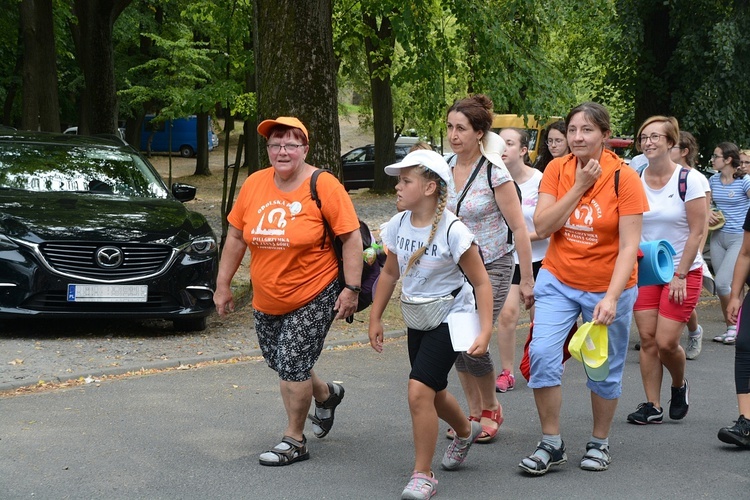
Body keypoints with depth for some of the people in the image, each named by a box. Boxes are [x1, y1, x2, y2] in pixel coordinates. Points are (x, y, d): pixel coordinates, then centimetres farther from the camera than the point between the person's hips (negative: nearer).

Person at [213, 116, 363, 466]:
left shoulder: (324, 186, -14)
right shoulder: (254, 185, -1)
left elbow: (352, 238, -12)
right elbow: (236, 237, 8)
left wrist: (351, 288, -16)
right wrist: (223, 285, 9)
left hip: (313, 297, -6)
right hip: (266, 300, 6)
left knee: (292, 365, -7)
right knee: (278, 362, 16)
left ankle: (294, 441, 11)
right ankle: (326, 395, 45)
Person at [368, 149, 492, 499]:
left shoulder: (452, 231, -21)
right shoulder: (398, 225, -4)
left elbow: (480, 282, -16)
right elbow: (390, 273, 10)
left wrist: (485, 331, -23)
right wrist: (375, 318, 11)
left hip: (450, 318, -7)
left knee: (419, 390, -20)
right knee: (434, 393, 20)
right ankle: (465, 431, 53)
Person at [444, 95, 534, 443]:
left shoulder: (494, 173, -16)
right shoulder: (445, 168, 0)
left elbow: (519, 228, -13)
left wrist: (527, 280, -13)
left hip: (491, 265, -5)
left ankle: (491, 410, 12)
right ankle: (473, 411, 21)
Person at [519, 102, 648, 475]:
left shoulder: (624, 177, -14)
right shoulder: (557, 169, -5)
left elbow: (629, 246, -17)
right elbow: (542, 227, -13)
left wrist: (612, 298, -26)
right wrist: (579, 186, -18)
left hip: (609, 286, -2)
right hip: (559, 279, 2)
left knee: (605, 368, 8)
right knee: (542, 353, -13)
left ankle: (599, 443, 29)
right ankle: (551, 444, 1)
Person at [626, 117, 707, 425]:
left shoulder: (688, 180, -10)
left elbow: (697, 232, -10)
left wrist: (680, 276, -12)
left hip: (683, 272, -4)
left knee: (666, 342, -9)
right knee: (647, 338, -1)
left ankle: (679, 386, 21)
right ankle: (652, 406, 8)